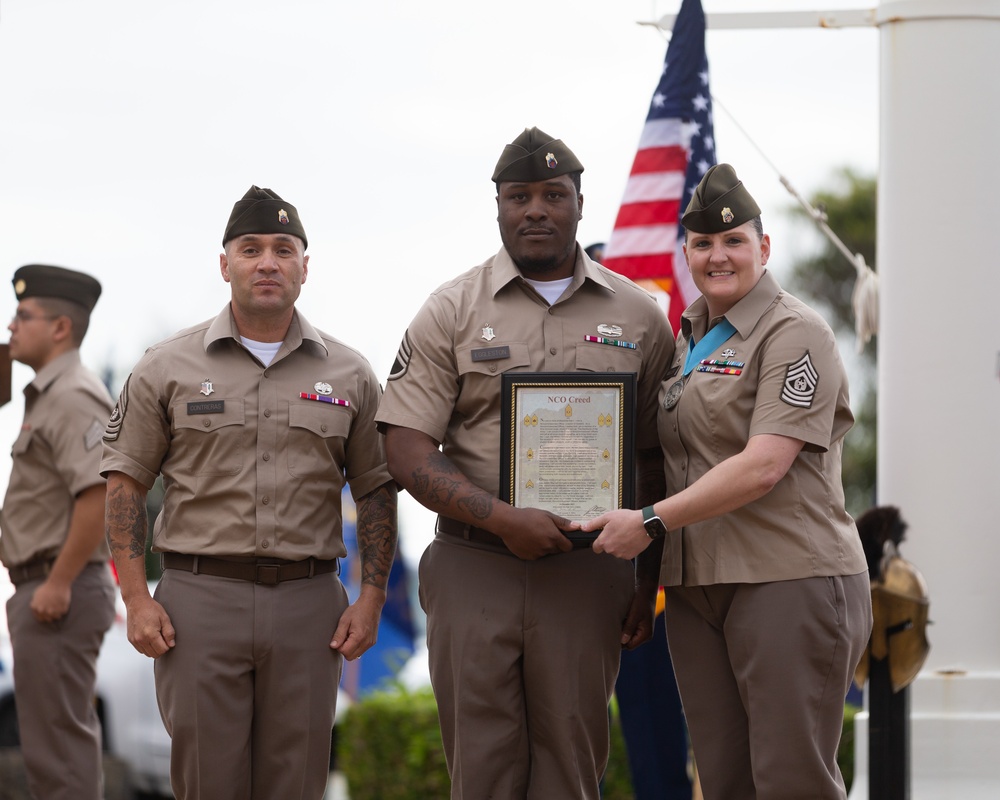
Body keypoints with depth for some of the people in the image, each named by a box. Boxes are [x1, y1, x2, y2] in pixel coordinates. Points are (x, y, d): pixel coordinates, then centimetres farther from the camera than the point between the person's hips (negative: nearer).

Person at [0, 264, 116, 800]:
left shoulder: (73, 398, -15)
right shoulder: (46, 396, 18)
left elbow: (98, 494, -25)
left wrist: (57, 584, -24)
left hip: (57, 597, -11)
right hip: (45, 587, 11)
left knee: (57, 740, -10)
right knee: (69, 734, 15)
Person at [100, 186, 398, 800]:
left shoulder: (349, 374, 9)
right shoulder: (169, 368, 5)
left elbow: (376, 490, 13)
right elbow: (126, 483, 5)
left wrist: (372, 598, 3)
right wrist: (137, 599, -4)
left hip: (310, 601, 1)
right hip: (200, 598, -1)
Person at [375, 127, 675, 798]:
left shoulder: (637, 316, 8)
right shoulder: (451, 312, 4)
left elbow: (654, 460, 11)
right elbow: (408, 452, -3)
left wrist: (648, 585, 7)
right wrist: (503, 518, -16)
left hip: (588, 574, 1)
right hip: (474, 566, -1)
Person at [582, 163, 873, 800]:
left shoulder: (795, 332, -8)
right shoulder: (689, 339, 17)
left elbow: (763, 466, -18)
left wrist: (652, 521, -17)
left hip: (789, 581, -8)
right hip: (696, 583, 8)